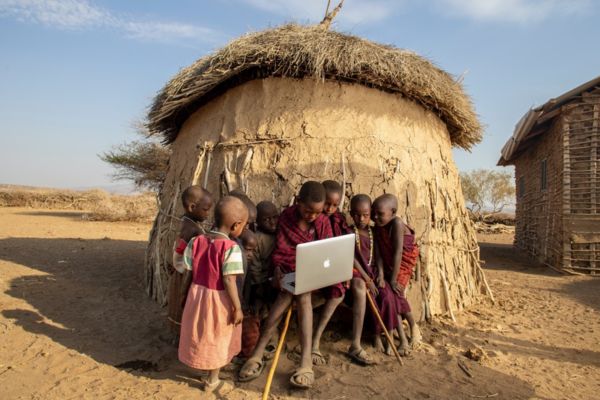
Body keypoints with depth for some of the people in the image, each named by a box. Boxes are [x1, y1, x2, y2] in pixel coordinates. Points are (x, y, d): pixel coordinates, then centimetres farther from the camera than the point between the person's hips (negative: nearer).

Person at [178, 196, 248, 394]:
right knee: (217, 340, 16)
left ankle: (206, 367, 46)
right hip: (218, 301, -5)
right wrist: (237, 308, -14)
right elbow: (228, 282, -24)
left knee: (200, 335, 25)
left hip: (197, 296, 5)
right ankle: (212, 381, 33)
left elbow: (188, 275, 0)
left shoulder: (195, 242, -6)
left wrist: (183, 296, 14)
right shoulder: (231, 248, -23)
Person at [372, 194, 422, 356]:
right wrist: (381, 276, -19)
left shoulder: (397, 223, -22)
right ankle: (402, 339, 3)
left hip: (402, 266, -5)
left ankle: (413, 327, 12)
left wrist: (393, 279, -22)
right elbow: (380, 253, -9)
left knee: (395, 293, -17)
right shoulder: (378, 227, -4)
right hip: (387, 267, 5)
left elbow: (398, 253, -24)